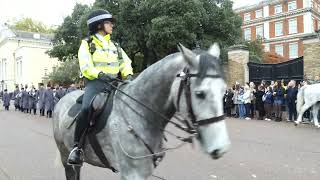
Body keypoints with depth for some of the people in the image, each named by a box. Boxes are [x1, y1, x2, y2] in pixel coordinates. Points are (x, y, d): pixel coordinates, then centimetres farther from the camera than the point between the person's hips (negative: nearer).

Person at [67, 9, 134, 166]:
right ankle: (77, 146, -17)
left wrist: (128, 75, -8)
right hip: (95, 82, -5)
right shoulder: (87, 44, 5)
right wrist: (100, 74, -26)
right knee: (86, 109, -32)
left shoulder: (114, 45, 21)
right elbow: (85, 67, -8)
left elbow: (125, 62, 13)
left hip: (113, 83, 5)